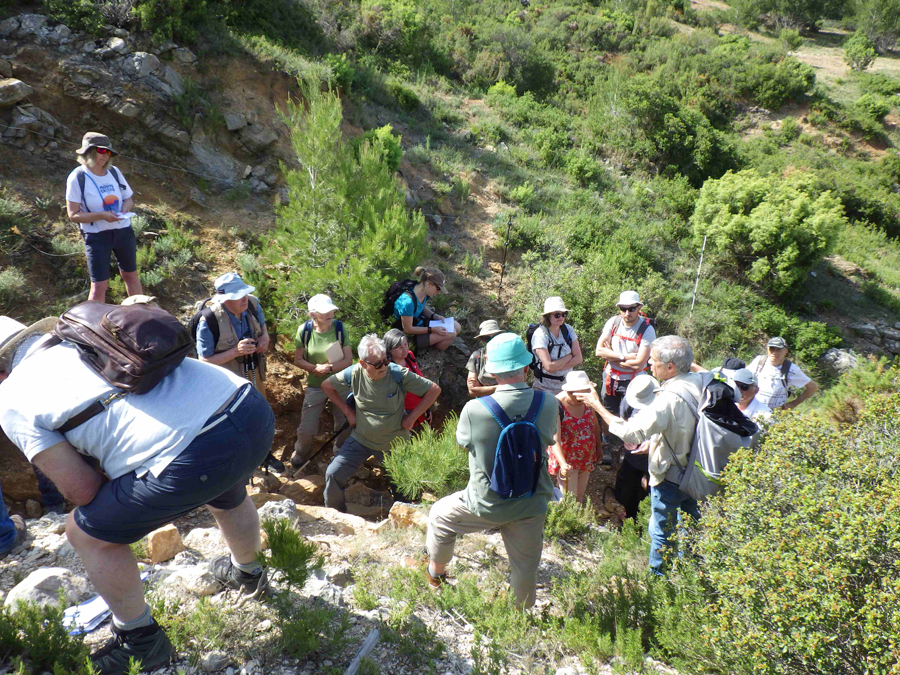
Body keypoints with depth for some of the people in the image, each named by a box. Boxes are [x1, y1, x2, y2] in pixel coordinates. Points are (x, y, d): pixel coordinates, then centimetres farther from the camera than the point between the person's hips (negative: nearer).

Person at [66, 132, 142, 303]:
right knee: (99, 285, -5)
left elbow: (129, 198, 14)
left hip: (123, 231, 5)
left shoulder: (114, 172, 3)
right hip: (96, 236, -4)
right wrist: (101, 215, -26)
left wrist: (125, 207, -10)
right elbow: (73, 215, -11)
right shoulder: (77, 178, -10)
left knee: (131, 275, 17)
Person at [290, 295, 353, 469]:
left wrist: (329, 367, -25)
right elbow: (298, 360, -4)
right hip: (315, 387, 0)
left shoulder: (339, 328, -13)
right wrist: (315, 369, -20)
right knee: (306, 430, 2)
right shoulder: (304, 330, -13)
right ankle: (300, 452, 36)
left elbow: (348, 359, -10)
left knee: (345, 425, 8)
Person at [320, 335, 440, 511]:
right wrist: (348, 412, 0)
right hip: (360, 439, 2)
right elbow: (327, 386, 5)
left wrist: (411, 418, -14)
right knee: (333, 474, -3)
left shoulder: (398, 374, -21)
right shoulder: (354, 374, -14)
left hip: (395, 443, -2)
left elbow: (434, 390, -14)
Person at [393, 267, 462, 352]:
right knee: (450, 334, -18)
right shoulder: (408, 301, -35)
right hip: (411, 336, -9)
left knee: (456, 327, 1)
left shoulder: (424, 292, -8)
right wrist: (432, 330, -25)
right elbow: (408, 329, -25)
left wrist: (435, 316, -4)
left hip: (420, 323, 9)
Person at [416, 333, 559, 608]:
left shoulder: (474, 409, -24)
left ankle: (435, 572, 48)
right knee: (525, 567, 21)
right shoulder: (548, 404, -15)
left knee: (440, 515, 27)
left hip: (487, 504, -2)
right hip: (532, 505, 2)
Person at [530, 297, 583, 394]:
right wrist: (569, 356, -8)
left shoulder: (568, 329, 1)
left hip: (567, 385, 4)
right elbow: (549, 367, -21)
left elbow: (579, 359, -4)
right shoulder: (540, 334, -15)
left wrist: (556, 367, -16)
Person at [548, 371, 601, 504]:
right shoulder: (557, 406, -28)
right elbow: (554, 439, -35)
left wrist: (598, 447, 16)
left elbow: (595, 424, 8)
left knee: (580, 495, 21)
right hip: (566, 460, -6)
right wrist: (563, 464, -47)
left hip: (586, 456, 6)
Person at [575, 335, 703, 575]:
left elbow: (631, 432, -33)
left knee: (661, 531, 13)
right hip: (694, 471, 8)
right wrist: (655, 443, 9)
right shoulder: (698, 384, -9)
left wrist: (597, 405, -25)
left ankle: (656, 575, 31)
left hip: (670, 476, -8)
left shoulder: (669, 399, -34)